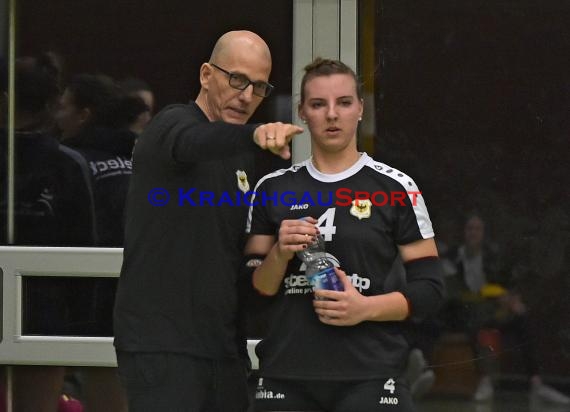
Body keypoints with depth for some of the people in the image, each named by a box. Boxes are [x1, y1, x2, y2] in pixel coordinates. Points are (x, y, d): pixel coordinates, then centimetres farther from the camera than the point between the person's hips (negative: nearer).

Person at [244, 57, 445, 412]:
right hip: (286, 378, 2)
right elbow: (253, 290, 11)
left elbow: (429, 288, 1)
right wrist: (279, 254, -8)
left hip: (370, 379, -2)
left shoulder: (395, 188, 3)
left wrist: (366, 308, -14)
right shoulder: (273, 190, 11)